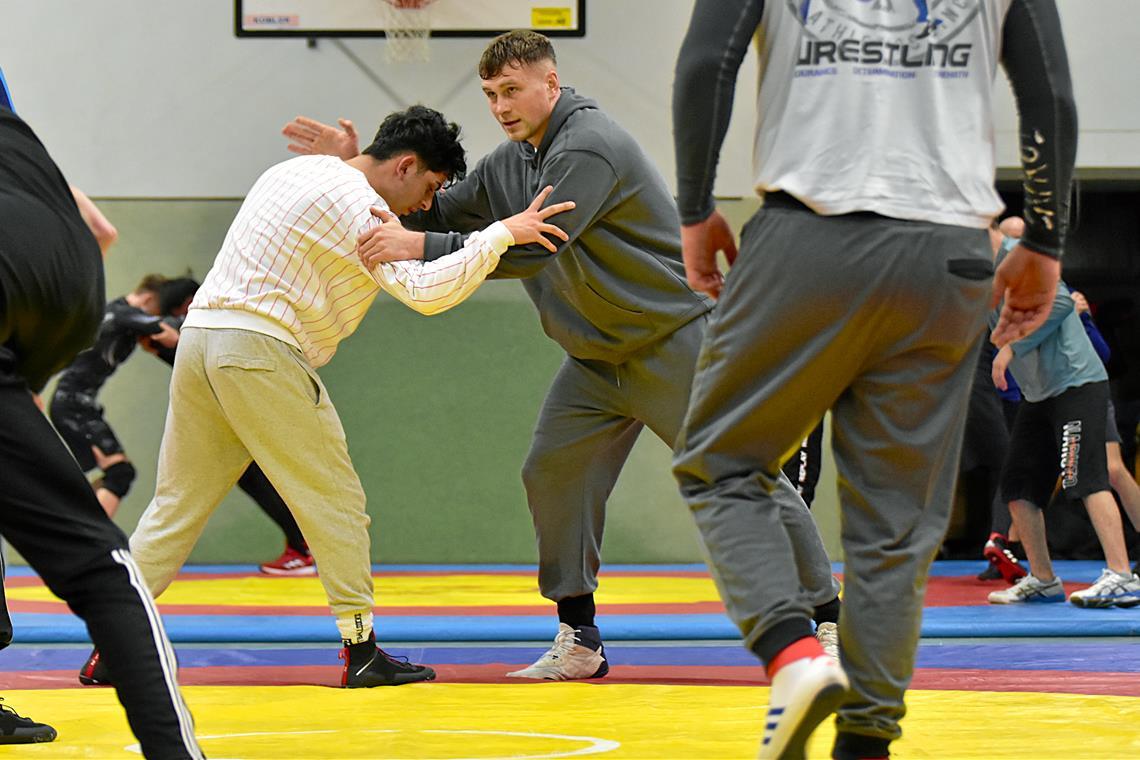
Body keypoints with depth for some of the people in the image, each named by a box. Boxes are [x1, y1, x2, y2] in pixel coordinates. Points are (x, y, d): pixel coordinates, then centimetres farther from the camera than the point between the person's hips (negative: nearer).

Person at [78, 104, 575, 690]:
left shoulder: (298, 171, 19)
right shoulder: (356, 204, -9)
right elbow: (424, 291, -19)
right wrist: (501, 234, -17)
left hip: (199, 334, 9)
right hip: (259, 351, -9)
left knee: (177, 504, 11)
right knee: (335, 502, 1)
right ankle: (360, 651, 2)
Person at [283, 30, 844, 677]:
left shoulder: (590, 148, -22)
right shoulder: (511, 163, 7)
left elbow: (531, 247, -31)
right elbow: (440, 213, 14)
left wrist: (419, 247, -34)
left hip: (674, 342, -9)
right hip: (598, 357, 9)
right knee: (553, 474, 0)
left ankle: (829, 621, 1)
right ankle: (579, 643, 7)